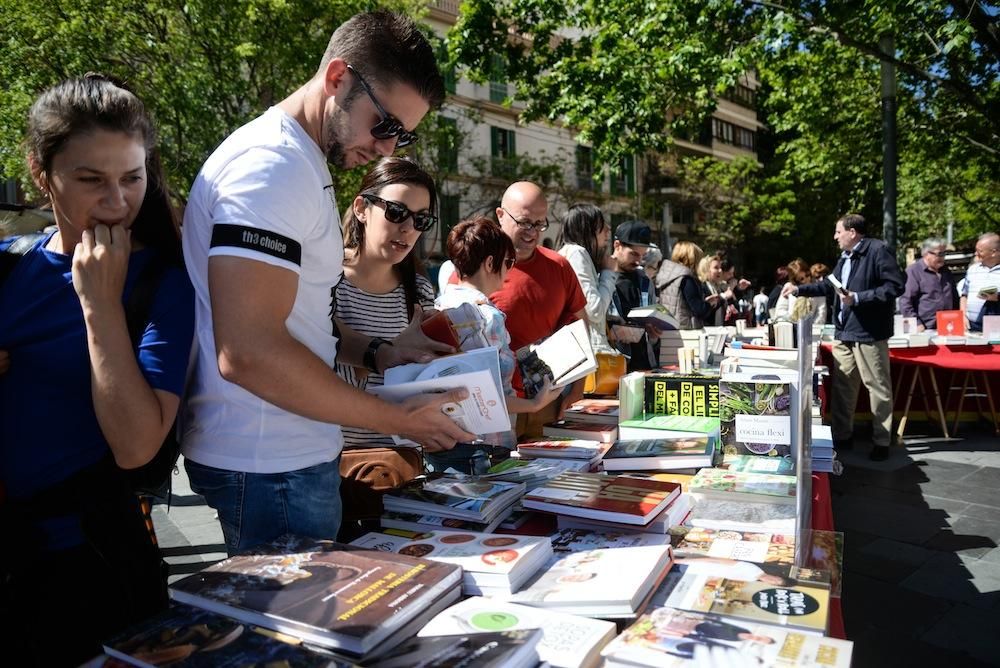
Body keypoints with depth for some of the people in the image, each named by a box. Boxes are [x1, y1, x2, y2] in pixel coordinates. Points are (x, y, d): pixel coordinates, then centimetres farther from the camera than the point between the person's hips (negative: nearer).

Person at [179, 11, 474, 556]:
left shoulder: (299, 163, 14)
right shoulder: (273, 163, -19)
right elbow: (248, 352, -28)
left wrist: (376, 354, 6)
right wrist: (399, 420, -19)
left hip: (293, 455, 10)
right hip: (270, 469, -10)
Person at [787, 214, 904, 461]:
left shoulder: (878, 250, -10)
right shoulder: (845, 257, 16)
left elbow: (895, 287, -17)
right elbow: (830, 285, 29)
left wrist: (858, 298, -20)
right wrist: (799, 289, 24)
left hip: (869, 333, -9)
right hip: (844, 332, 9)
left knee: (878, 388, 0)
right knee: (842, 386, 13)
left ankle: (882, 442, 10)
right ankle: (842, 436, 23)